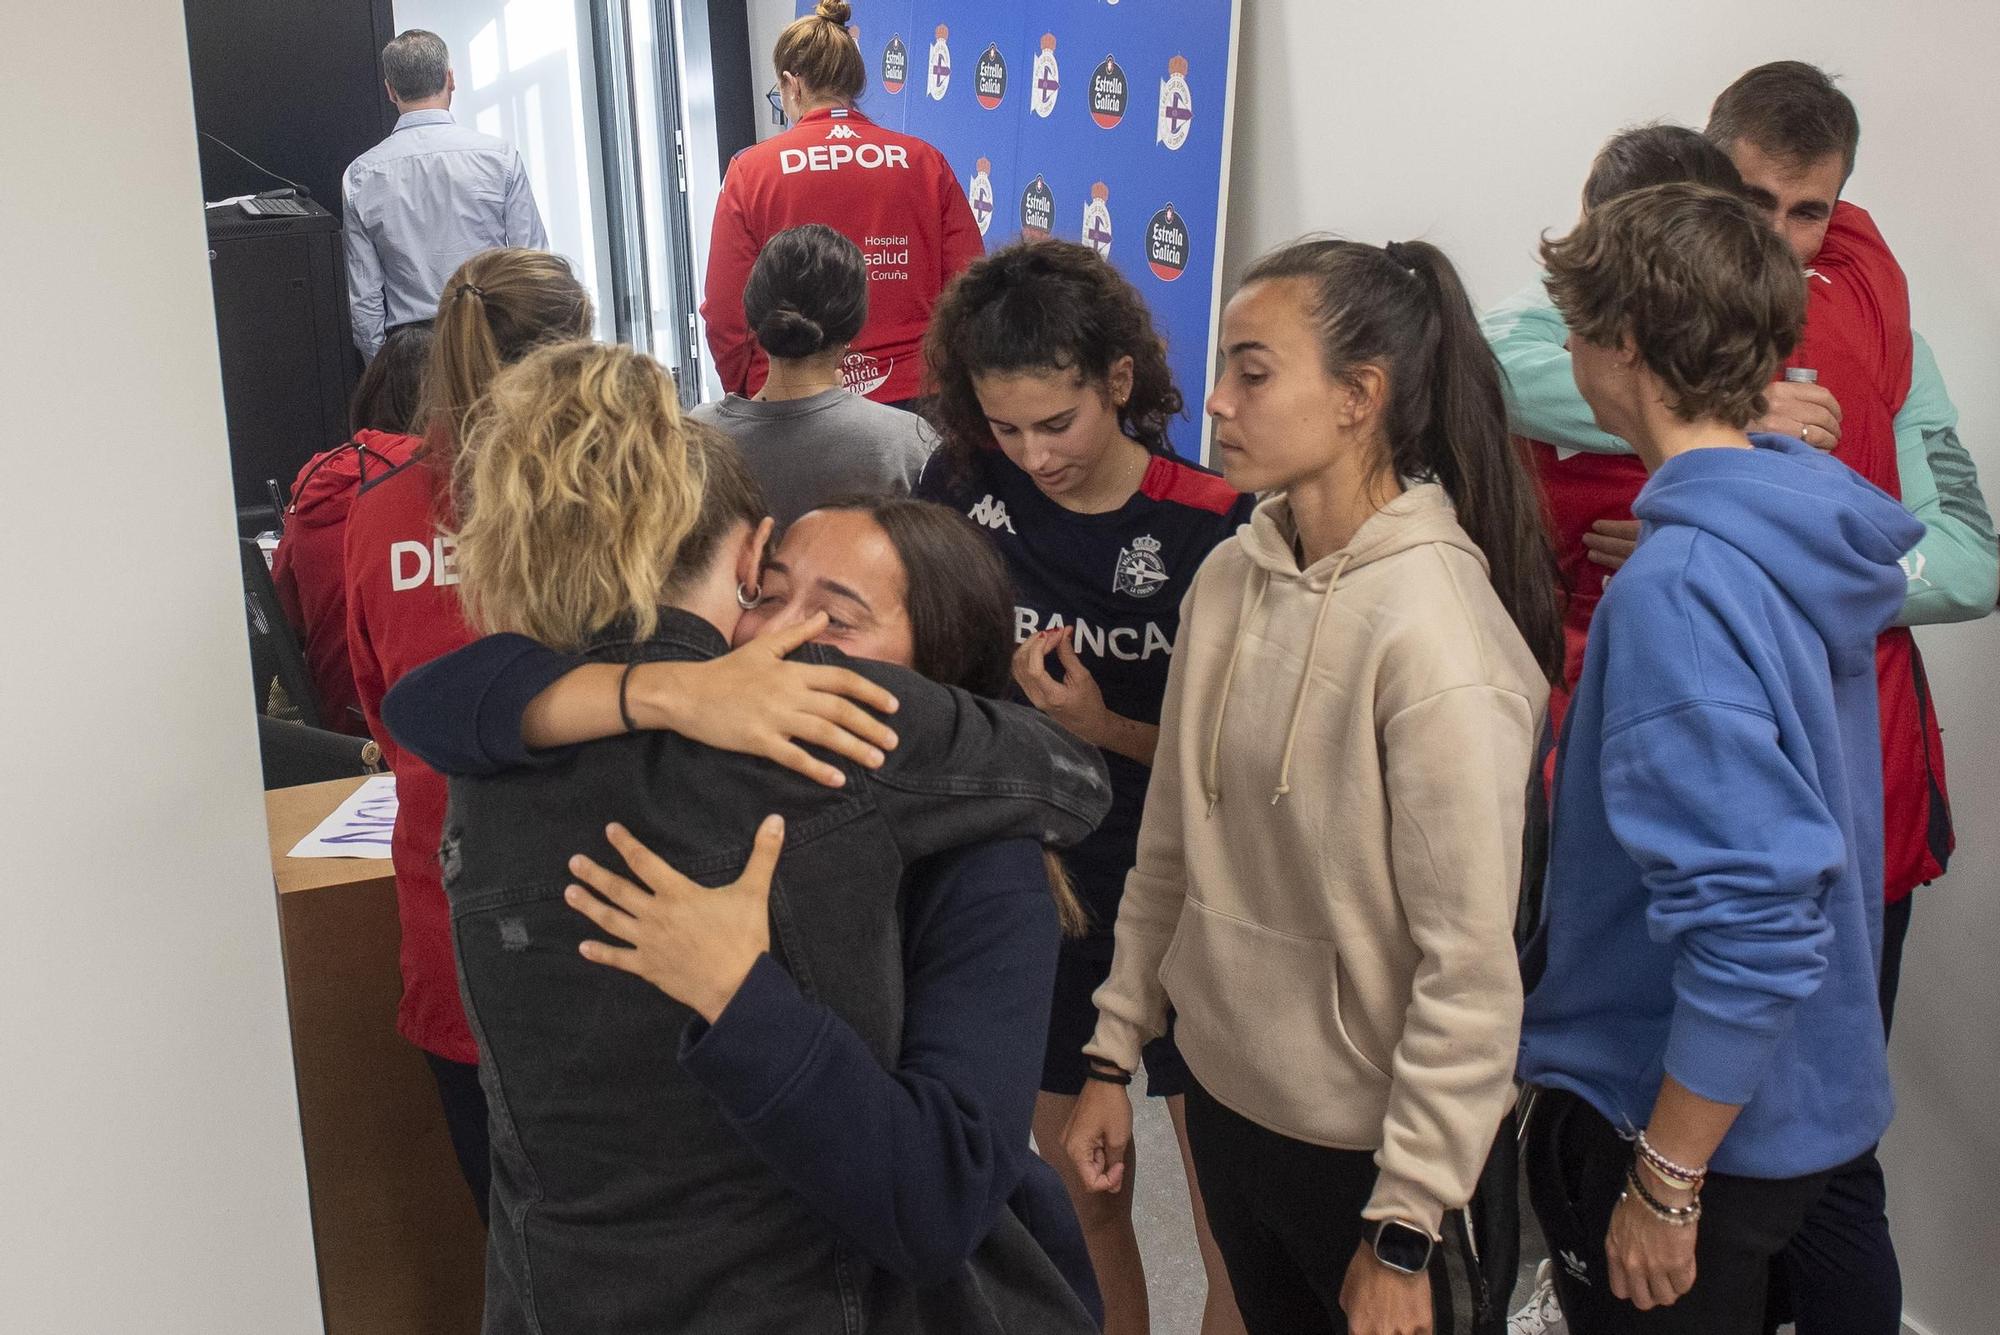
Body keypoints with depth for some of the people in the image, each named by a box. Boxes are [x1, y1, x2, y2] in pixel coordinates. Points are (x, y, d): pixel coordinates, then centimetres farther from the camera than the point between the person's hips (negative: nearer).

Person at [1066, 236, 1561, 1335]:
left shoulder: (1432, 631, -22)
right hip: (1223, 1090, 6)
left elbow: (1472, 967, -20)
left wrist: (1404, 1234, -16)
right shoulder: (1228, 578, -3)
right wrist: (1114, 1052, 8)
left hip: (1361, 1139, -6)